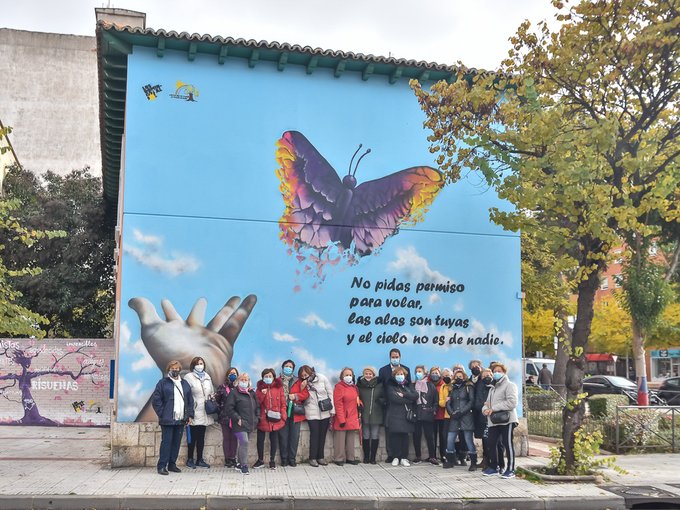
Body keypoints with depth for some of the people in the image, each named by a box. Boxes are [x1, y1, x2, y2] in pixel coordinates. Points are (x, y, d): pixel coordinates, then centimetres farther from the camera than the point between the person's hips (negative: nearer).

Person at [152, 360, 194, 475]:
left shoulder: (185, 384, 15)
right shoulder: (163, 383, -1)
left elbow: (190, 400, 18)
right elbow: (155, 400, -4)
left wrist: (190, 415, 10)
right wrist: (162, 414, -10)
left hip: (181, 420, 5)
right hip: (167, 420, -5)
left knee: (176, 442, 8)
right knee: (166, 442, -5)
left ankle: (172, 464, 18)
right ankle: (162, 466, 1)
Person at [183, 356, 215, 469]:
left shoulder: (207, 377, 15)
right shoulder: (188, 377, -4)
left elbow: (212, 392, 23)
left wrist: (212, 396, 1)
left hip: (204, 413, 6)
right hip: (194, 412, -5)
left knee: (201, 437, 10)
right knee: (193, 437, -1)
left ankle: (200, 459, 17)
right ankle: (190, 459, 10)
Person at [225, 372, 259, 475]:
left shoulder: (252, 393, 15)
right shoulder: (234, 393, -5)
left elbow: (257, 407, 23)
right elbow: (229, 408, -10)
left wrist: (256, 418, 10)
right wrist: (237, 418, -14)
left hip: (250, 423, 6)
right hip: (240, 424, -6)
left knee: (243, 443, 13)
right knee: (244, 442, -15)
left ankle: (239, 463, 25)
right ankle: (244, 466, -9)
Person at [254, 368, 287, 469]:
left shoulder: (279, 387, 3)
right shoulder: (260, 387, 5)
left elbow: (283, 403, 2)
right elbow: (256, 403, -1)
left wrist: (283, 415, -6)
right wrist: (262, 394, -16)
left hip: (275, 419, -1)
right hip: (263, 418, 1)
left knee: (274, 439, 7)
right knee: (260, 439, 7)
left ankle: (272, 460, 20)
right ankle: (260, 460, 23)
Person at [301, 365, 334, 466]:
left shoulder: (322, 378, -6)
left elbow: (330, 393, -1)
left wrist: (332, 409, -2)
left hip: (325, 412, 1)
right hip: (312, 413, -1)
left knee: (322, 435, 8)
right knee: (314, 434, -4)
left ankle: (320, 457, 18)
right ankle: (313, 458, 6)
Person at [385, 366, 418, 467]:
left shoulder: (408, 386, 19)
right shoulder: (391, 386, 7)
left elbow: (415, 396, 1)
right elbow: (394, 398, -11)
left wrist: (403, 395, -10)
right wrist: (408, 400, -7)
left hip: (407, 415, 3)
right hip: (394, 415, -3)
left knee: (405, 436, -1)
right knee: (395, 436, -6)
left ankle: (403, 458, 6)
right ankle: (395, 457, 4)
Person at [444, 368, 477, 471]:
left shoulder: (468, 387, 5)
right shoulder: (452, 388, 18)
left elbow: (471, 401, -5)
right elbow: (448, 403, 11)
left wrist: (461, 412, -12)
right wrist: (452, 413, -6)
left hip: (466, 417, -4)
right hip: (454, 418, 4)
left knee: (469, 440, -7)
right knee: (450, 440, 2)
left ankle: (473, 463, 0)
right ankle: (450, 461, 16)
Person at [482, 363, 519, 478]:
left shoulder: (509, 385, -2)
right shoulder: (492, 388, 26)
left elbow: (512, 402, -16)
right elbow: (487, 403, 23)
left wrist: (494, 408, -15)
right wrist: (485, 409, -3)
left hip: (506, 420, -8)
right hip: (493, 421, 8)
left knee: (507, 443, -5)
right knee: (491, 443, 8)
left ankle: (510, 469, 2)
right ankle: (494, 467, 22)